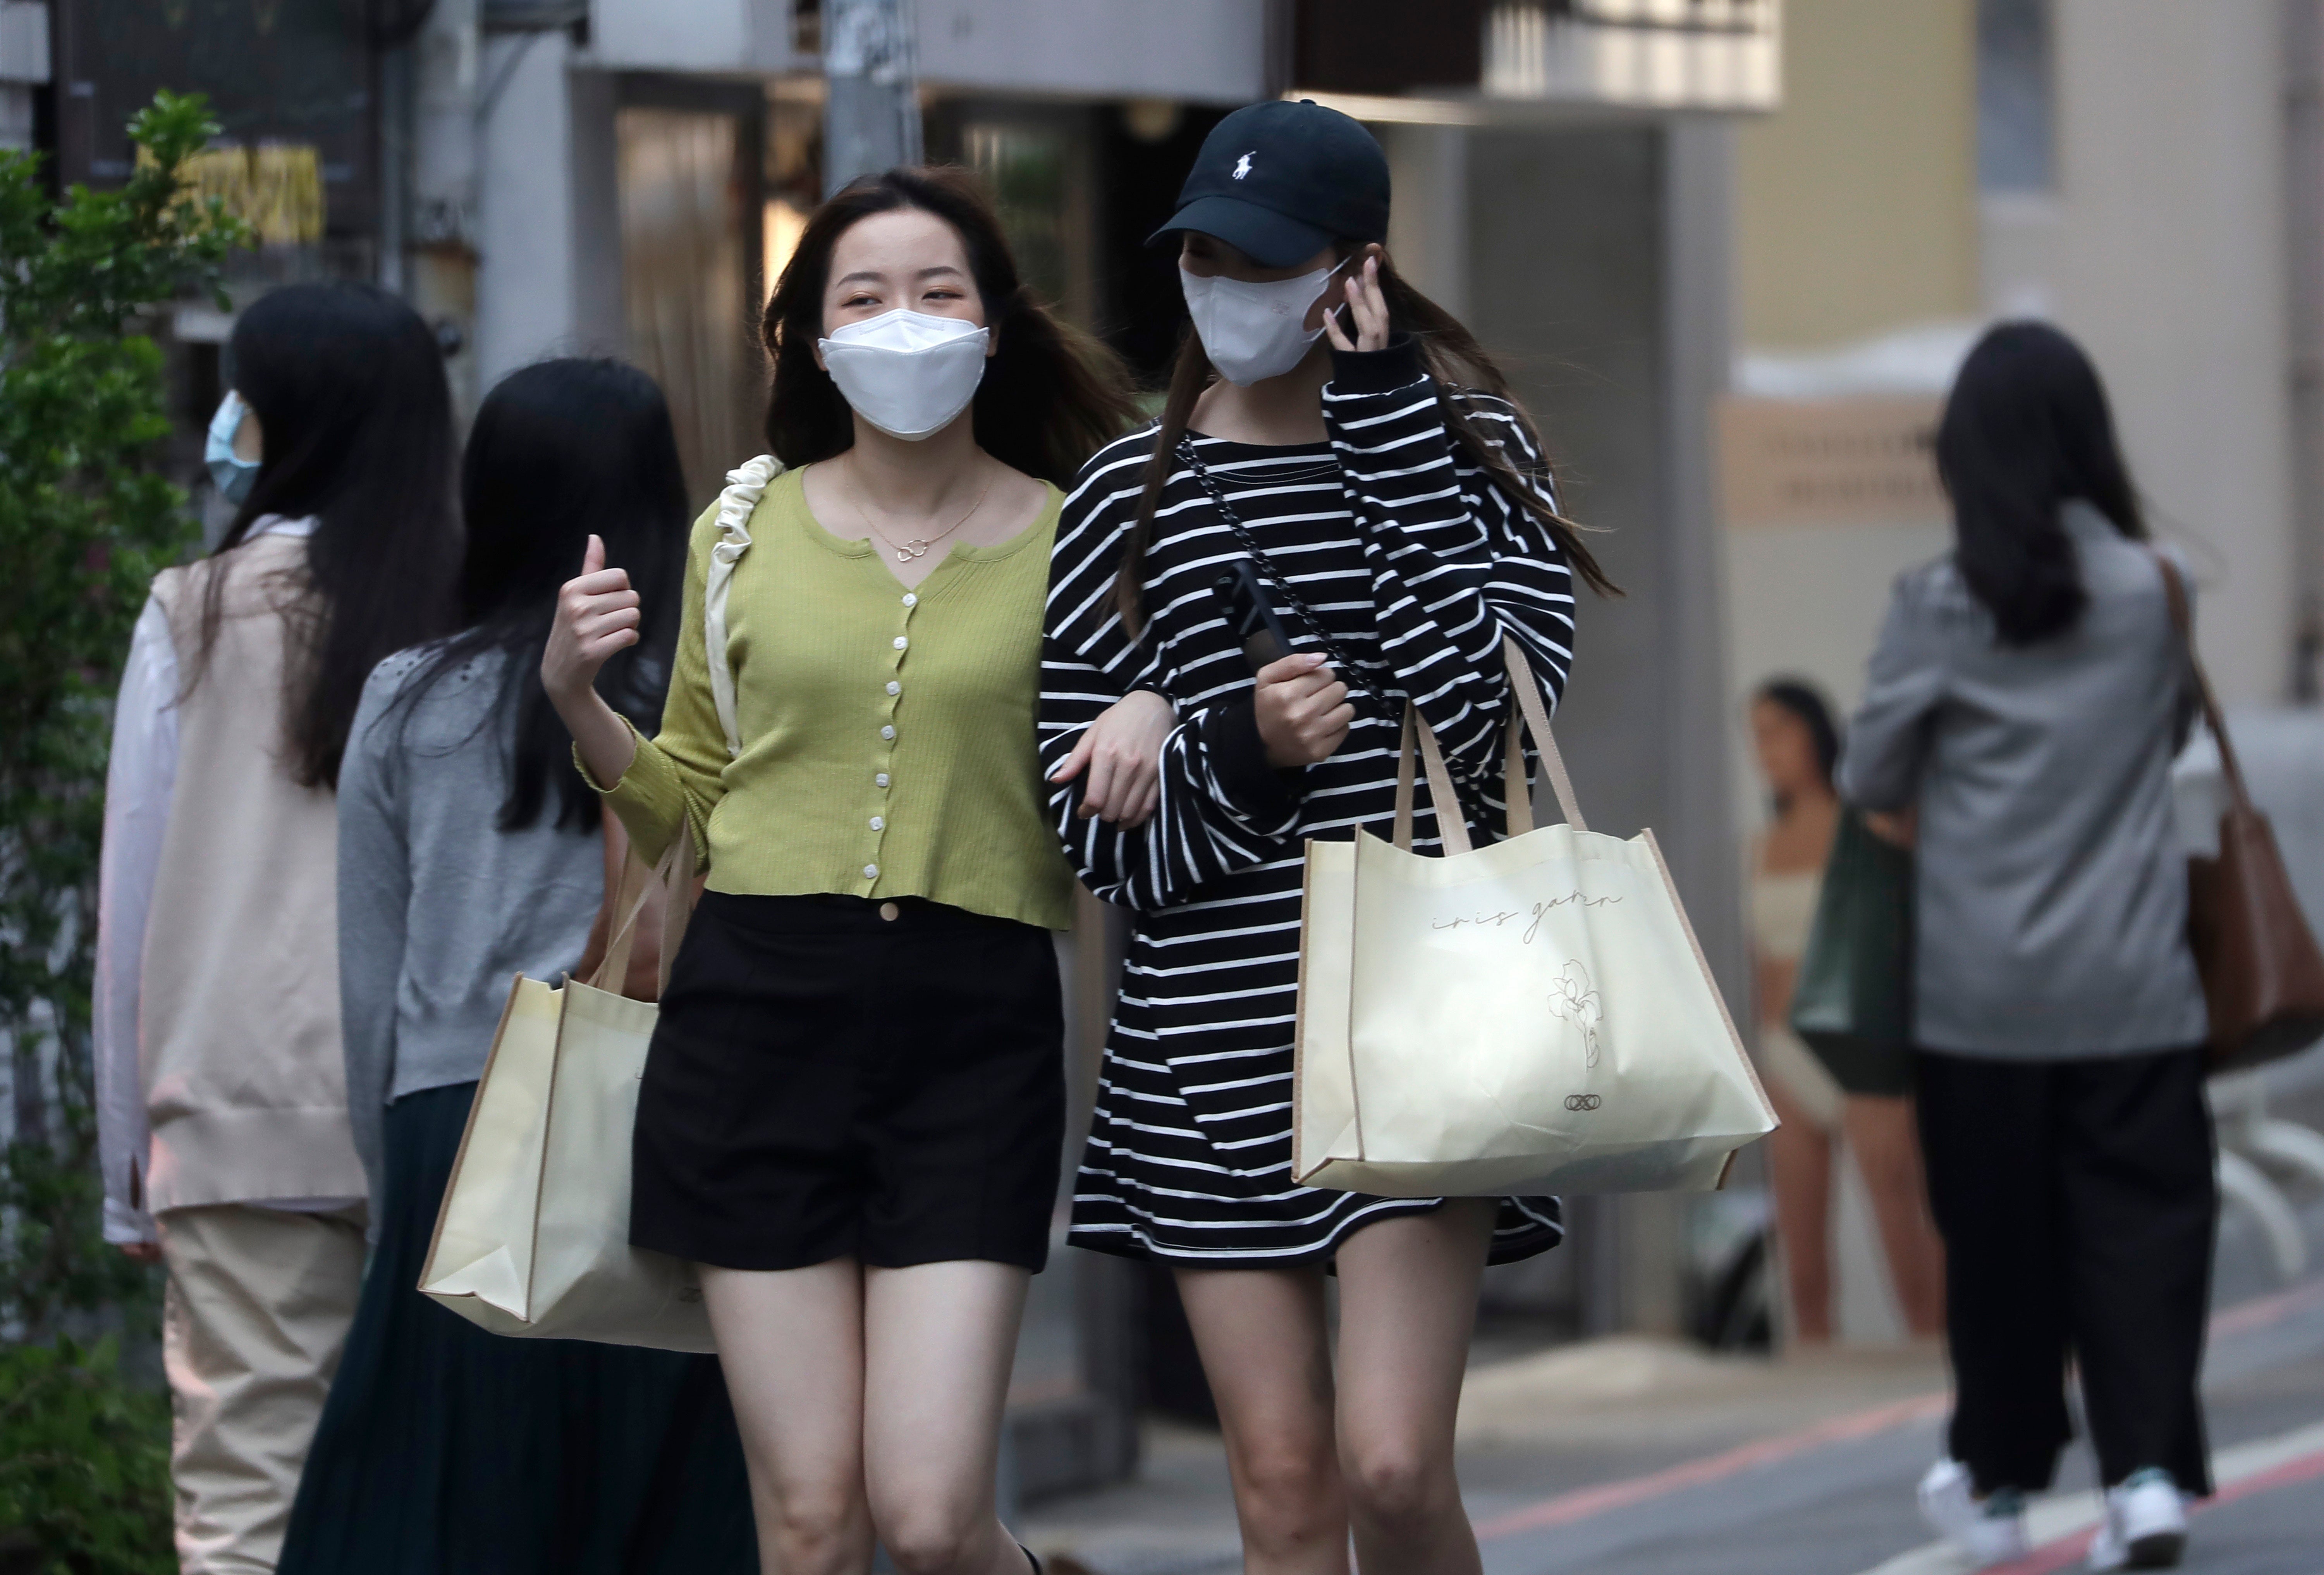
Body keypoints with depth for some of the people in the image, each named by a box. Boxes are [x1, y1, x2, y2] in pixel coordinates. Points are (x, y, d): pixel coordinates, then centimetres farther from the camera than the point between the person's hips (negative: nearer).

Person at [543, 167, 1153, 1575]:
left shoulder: (1067, 542, 4)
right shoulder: (748, 532, 9)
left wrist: (1146, 760, -11)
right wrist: (577, 700, 0)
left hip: (974, 1025, -2)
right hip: (759, 1011, 2)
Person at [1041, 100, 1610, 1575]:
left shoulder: (1466, 444, 5)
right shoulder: (1128, 497, 8)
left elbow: (1488, 703, -12)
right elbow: (1092, 823, 6)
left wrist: (1384, 420, -10)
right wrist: (1243, 753, -14)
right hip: (1214, 1028, 2)